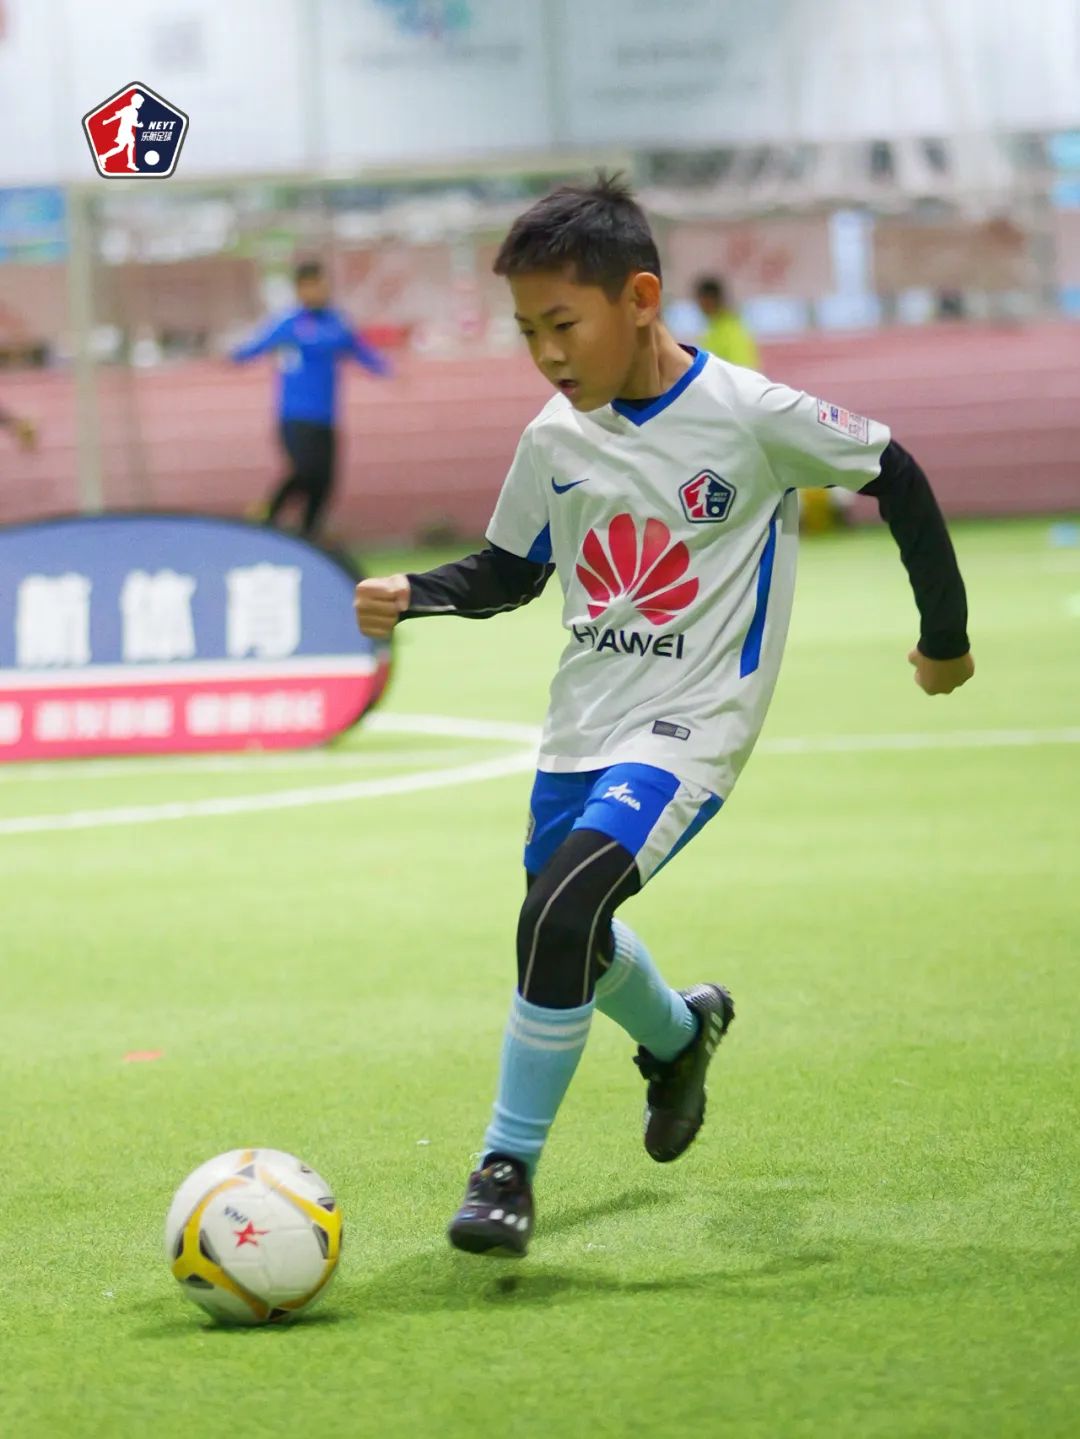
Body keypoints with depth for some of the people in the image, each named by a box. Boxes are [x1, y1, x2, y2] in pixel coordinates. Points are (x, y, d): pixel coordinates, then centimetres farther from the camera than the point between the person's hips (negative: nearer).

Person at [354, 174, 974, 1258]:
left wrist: (946, 631, 7)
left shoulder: (750, 417, -14)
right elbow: (509, 573, 14)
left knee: (560, 910, -24)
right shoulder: (554, 440, 1)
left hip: (691, 724, -6)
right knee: (572, 940, 18)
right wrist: (412, 595, -6)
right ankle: (681, 1031, 54)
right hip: (583, 722, 6)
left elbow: (894, 477, -1)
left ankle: (508, 1168, -12)